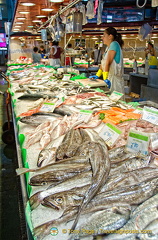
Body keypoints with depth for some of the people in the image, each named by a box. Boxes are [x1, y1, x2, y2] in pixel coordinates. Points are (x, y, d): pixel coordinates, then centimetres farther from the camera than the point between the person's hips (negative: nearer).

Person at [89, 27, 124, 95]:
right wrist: (97, 75, 11)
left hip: (114, 78, -8)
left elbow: (108, 62, -19)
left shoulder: (114, 44, -10)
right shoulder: (108, 47, 17)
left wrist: (105, 78, -26)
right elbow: (103, 62, 17)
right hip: (109, 79, 8)